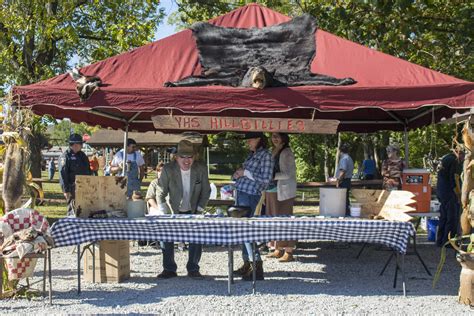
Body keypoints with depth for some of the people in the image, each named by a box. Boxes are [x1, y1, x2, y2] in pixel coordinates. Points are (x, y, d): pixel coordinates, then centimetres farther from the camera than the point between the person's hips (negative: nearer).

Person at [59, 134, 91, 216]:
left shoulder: (82, 155, 15)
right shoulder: (66, 156, -9)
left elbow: (88, 171, 21)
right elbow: (63, 174, -14)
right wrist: (66, 190, -19)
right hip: (73, 188, -7)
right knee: (73, 210, -4)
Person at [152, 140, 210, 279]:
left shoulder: (201, 169, -13)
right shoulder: (168, 169, -17)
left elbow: (206, 192, -3)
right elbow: (160, 193, -10)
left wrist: (199, 209, -8)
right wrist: (164, 213, -14)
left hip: (193, 211, 1)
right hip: (174, 212, 0)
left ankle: (193, 269, 9)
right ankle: (169, 269, 5)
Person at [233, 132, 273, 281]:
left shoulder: (265, 155, -9)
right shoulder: (252, 154, 16)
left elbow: (266, 178, -16)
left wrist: (245, 173, -14)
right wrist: (238, 175, 4)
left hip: (250, 195, -9)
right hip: (241, 192, 9)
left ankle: (257, 266, -7)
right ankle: (247, 263, 20)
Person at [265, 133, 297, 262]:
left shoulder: (287, 153, -9)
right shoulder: (272, 152, 14)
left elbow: (289, 174, -14)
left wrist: (272, 176, -22)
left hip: (283, 191, -7)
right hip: (271, 190, 7)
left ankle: (288, 252, 1)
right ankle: (278, 249, 18)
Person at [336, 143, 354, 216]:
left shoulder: (344, 158, -14)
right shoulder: (349, 158, 17)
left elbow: (343, 171, -23)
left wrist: (338, 180, -18)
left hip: (343, 181, -10)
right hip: (348, 180, 10)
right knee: (346, 198, 14)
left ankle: (345, 213, -8)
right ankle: (347, 213, 18)